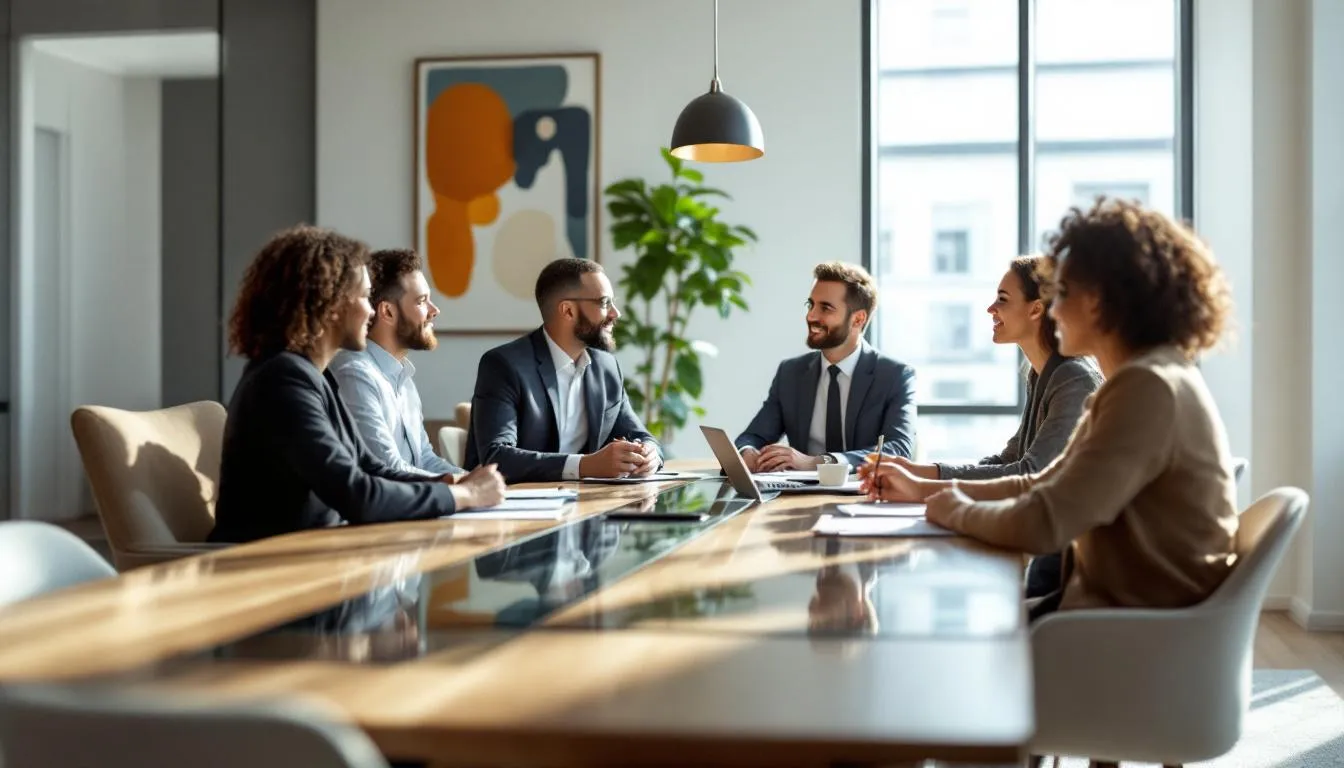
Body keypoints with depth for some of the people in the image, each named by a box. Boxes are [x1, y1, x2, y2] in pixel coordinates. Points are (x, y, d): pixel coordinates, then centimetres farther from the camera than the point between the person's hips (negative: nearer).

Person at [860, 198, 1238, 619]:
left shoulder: (1149, 387, -21)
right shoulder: (1140, 380, 13)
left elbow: (1043, 524, -25)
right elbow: (1043, 488, 17)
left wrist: (957, 512, -6)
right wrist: (925, 489, 14)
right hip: (1115, 604, 9)